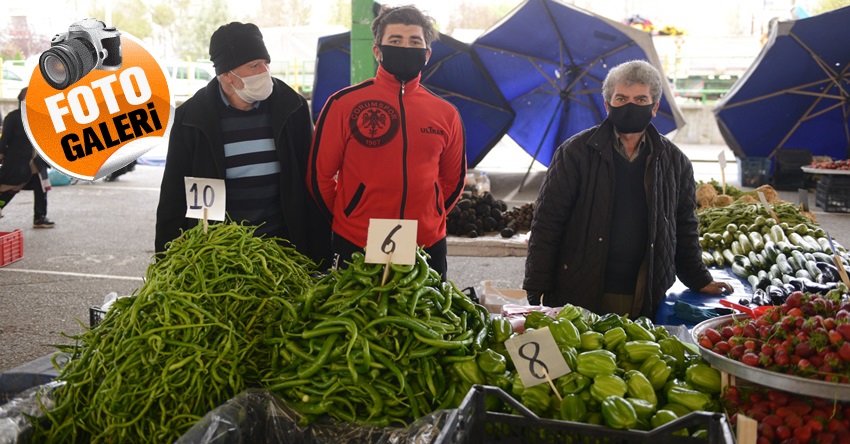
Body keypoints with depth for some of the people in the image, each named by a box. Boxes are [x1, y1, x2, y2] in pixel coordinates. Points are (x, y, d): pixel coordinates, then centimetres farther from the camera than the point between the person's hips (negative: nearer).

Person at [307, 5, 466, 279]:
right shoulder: (344, 104, -4)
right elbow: (320, 174, 2)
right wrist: (345, 220, 8)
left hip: (427, 247, 3)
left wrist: (429, 219, 11)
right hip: (355, 249, -2)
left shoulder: (446, 114, 5)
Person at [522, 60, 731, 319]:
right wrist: (535, 293, -7)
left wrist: (699, 280, 15)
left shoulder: (674, 161, 9)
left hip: (646, 300, 2)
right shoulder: (575, 152, -1)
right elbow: (546, 224, -3)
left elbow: (684, 227, 19)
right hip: (579, 296, -2)